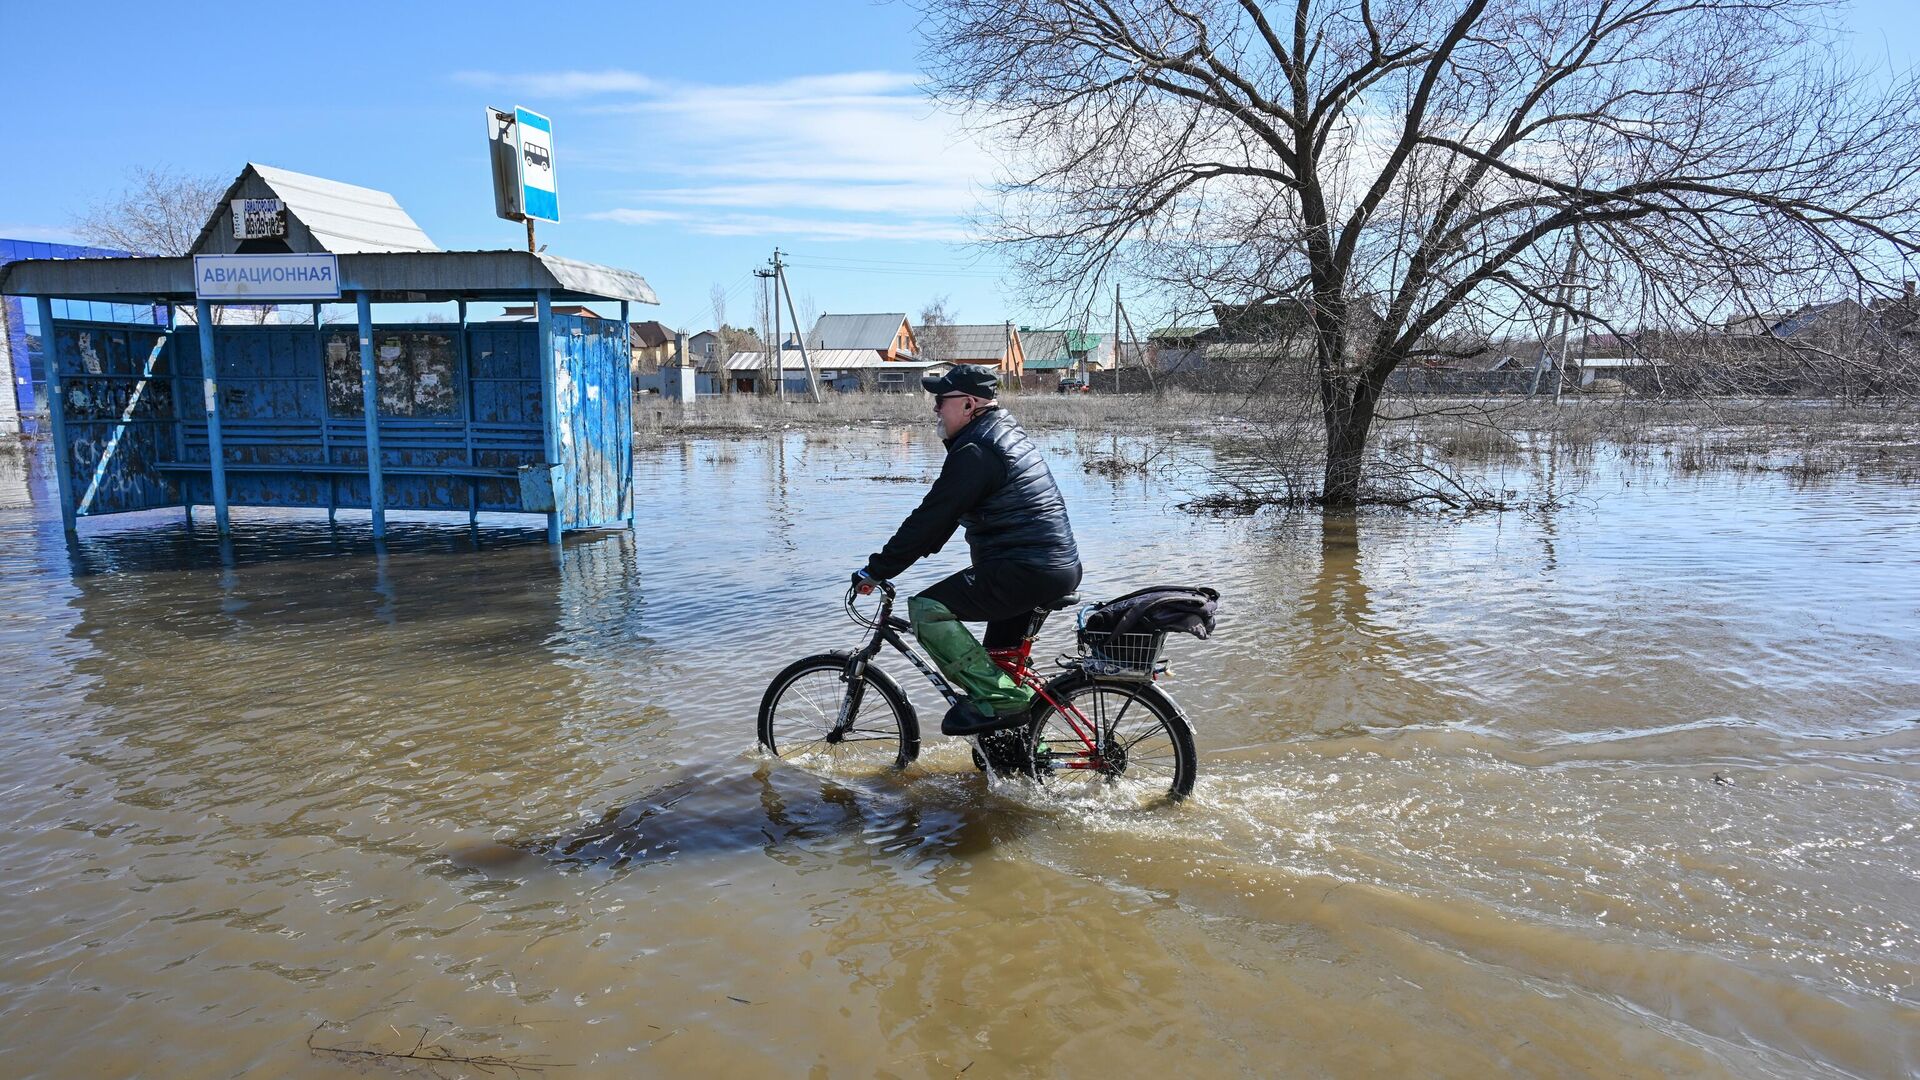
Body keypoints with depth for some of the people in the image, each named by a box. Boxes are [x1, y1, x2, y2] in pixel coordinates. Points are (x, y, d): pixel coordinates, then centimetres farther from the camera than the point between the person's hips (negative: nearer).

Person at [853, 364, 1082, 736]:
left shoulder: (975, 451, -14)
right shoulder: (1006, 434, 18)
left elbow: (931, 517, -15)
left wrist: (876, 570, -8)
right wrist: (914, 549, 26)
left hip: (1026, 572, -11)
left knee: (926, 609, -13)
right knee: (1001, 663, 25)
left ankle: (995, 698, -11)